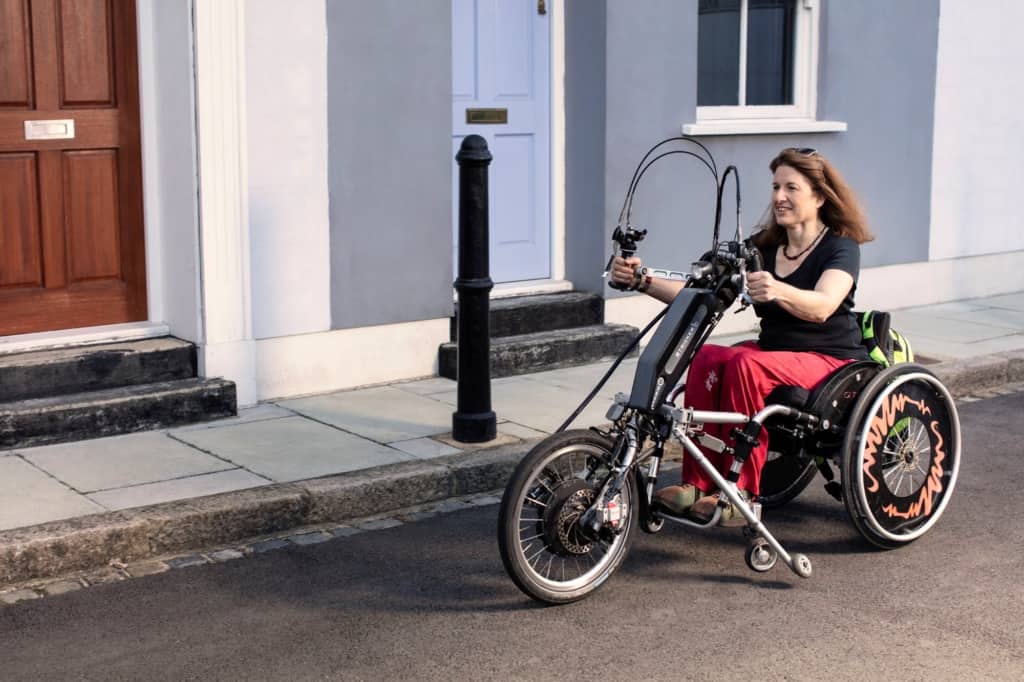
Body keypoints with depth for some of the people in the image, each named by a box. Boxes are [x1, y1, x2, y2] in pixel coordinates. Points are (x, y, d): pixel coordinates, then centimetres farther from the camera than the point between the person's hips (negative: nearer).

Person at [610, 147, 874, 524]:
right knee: (706, 359, -25)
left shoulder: (840, 247, -7)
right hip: (773, 349, 5)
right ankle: (698, 484, -24)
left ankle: (739, 493, -26)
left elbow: (822, 306, -29)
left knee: (745, 364, -33)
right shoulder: (763, 247, 9)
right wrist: (643, 281, -15)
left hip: (830, 362, -5)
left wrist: (778, 291, -50)